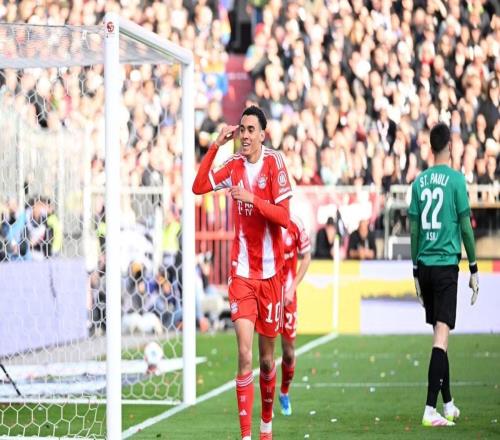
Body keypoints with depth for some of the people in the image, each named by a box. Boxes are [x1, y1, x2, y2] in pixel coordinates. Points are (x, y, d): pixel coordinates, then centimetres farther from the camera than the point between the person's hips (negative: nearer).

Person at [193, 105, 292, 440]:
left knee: (267, 359, 10)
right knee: (244, 355, -12)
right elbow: (199, 187, 1)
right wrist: (216, 146, -4)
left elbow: (284, 217, -11)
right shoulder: (235, 166, 5)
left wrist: (252, 198, -25)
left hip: (270, 272, -1)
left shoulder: (274, 162, -6)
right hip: (242, 272, 1)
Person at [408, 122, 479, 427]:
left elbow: (414, 229, 10)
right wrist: (474, 270, 2)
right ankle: (431, 410, -15)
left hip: (425, 265, 5)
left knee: (440, 332, 15)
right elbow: (466, 226, -5)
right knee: (442, 334, -8)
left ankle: (448, 404, 22)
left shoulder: (419, 181, 7)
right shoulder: (456, 179, -5)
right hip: (446, 265, -5)